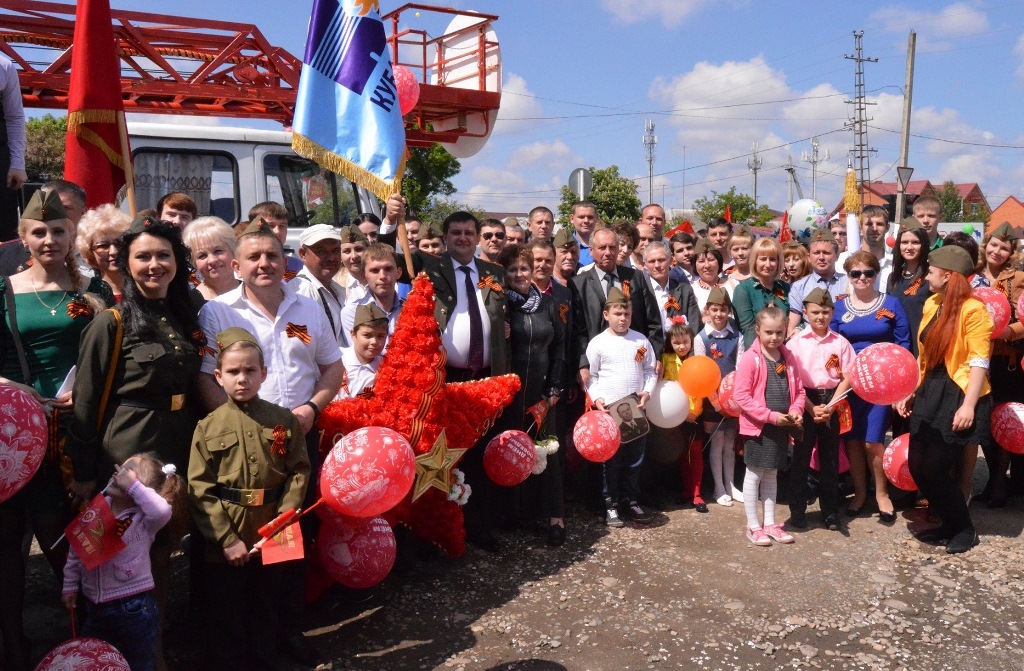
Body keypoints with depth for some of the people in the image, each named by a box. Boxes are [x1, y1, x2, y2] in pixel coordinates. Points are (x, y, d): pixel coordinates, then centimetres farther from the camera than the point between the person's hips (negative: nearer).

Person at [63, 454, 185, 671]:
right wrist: (70, 586, 14)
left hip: (133, 608, -6)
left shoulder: (144, 520, -16)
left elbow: (162, 510, -41)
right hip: (93, 607, 6)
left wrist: (133, 485, -32)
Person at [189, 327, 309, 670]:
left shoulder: (285, 421, -2)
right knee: (226, 616, 12)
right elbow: (199, 489, -10)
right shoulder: (209, 427, -7)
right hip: (224, 540, -2)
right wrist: (227, 539, -14)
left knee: (267, 611, 19)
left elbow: (299, 473, -4)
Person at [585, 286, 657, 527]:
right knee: (611, 459, 4)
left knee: (635, 458, 11)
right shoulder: (597, 343, -3)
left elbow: (650, 370, 11)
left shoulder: (641, 340, 6)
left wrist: (647, 391, -5)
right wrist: (596, 398, -13)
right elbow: (591, 376, 0)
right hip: (609, 409, -3)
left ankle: (631, 501, 25)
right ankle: (611, 504, 16)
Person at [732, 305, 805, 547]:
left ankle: (770, 523, 28)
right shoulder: (750, 358, -14)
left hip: (781, 427, 6)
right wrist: (770, 416, -19)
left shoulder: (788, 359, 5)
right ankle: (753, 526, 16)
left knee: (772, 474, 16)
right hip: (757, 426, -6)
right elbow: (741, 394, -18)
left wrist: (795, 411, -8)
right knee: (754, 474, 5)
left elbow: (798, 391, 12)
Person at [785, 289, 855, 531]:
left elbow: (847, 378, 0)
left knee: (830, 458, 9)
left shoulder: (840, 342, 2)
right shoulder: (796, 342, -3)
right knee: (801, 457, 4)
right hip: (804, 402, -2)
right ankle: (797, 511, 13)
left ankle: (830, 512, 19)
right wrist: (811, 408, -14)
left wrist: (830, 406, -11)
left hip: (831, 402, 2)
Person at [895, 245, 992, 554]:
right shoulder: (931, 304, 11)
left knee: (935, 469, -5)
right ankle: (949, 524, 26)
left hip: (958, 397, -8)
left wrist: (968, 405, -21)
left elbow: (979, 362, -16)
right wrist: (911, 392, 13)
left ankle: (965, 529, 18)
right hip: (930, 393, 8)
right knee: (917, 465, 6)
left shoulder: (972, 309, -13)